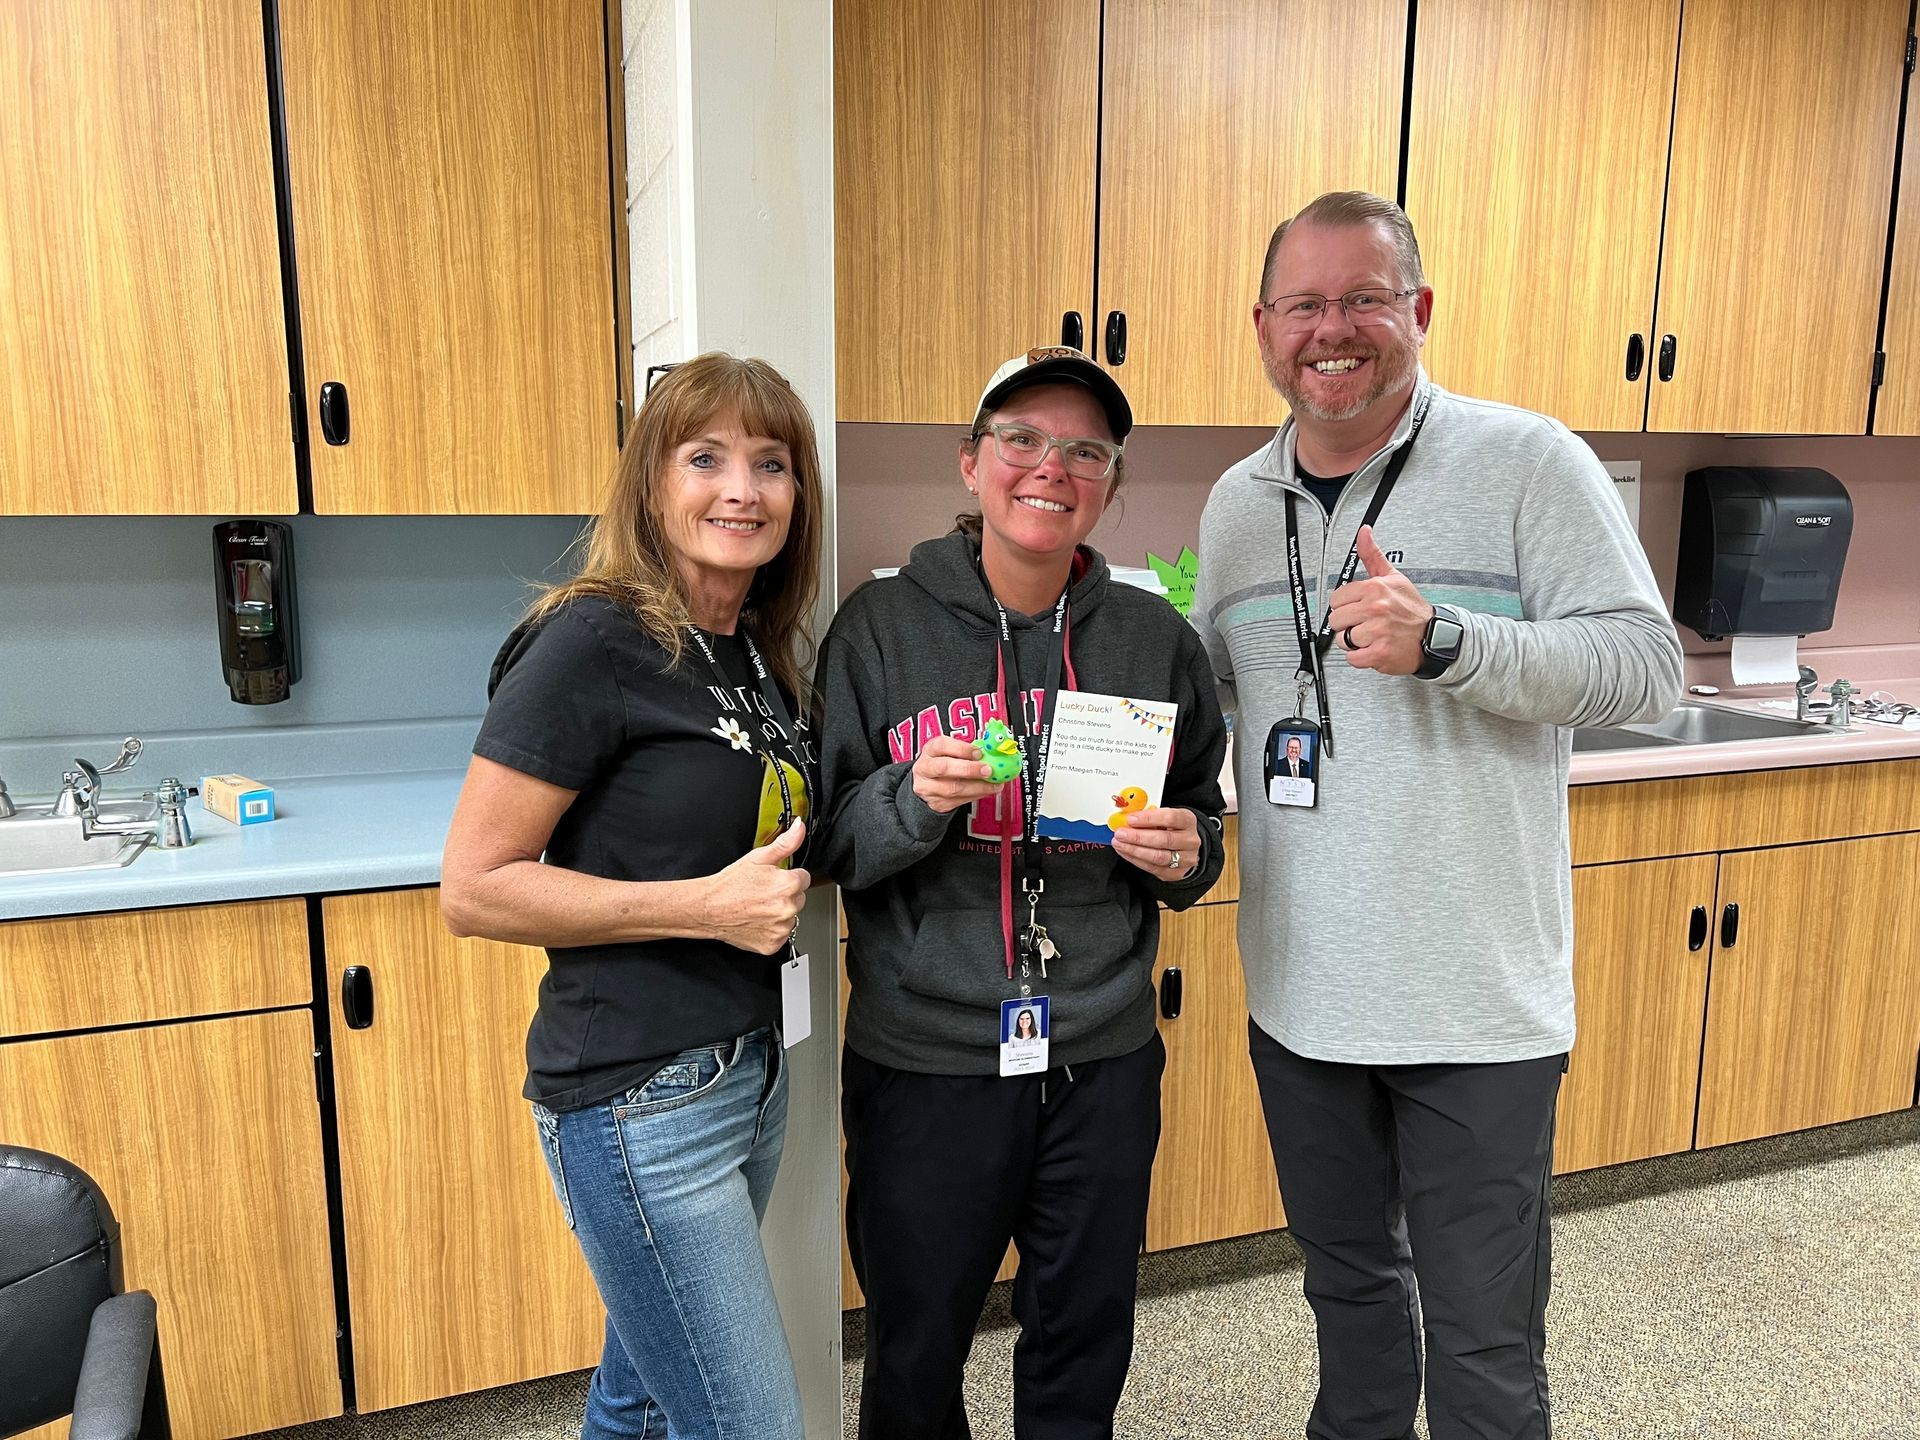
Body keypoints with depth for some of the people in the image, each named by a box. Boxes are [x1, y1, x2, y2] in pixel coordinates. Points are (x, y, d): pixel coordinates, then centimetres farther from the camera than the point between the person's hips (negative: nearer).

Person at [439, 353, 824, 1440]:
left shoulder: (763, 659, 8)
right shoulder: (593, 643, -16)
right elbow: (474, 887, -16)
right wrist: (705, 907, -22)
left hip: (750, 1069, 8)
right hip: (638, 1103, -8)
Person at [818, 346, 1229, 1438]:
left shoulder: (1158, 641, 1)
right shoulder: (882, 628, -5)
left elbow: (1201, 831, 12)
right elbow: (827, 845, -4)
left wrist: (1183, 856, -10)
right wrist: (913, 799, -23)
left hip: (1105, 1062, 2)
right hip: (925, 1065, -1)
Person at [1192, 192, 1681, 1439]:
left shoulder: (1528, 462, -8)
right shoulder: (1236, 503, 7)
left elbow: (1648, 666, -13)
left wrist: (1443, 642, -28)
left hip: (1479, 1003, -4)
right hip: (1300, 994, 5)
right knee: (1348, 1278, 24)